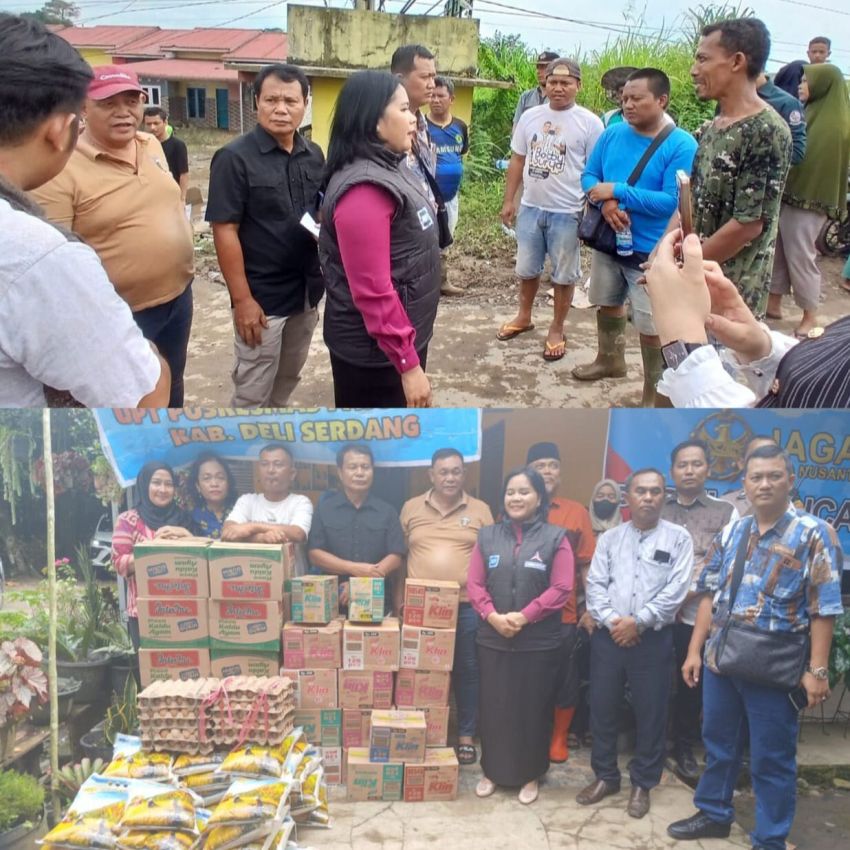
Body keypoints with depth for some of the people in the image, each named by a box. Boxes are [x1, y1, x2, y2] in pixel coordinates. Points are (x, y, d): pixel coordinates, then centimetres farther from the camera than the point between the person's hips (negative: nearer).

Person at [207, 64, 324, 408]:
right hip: (262, 296, -6)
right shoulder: (235, 158, -13)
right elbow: (225, 230, -15)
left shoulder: (314, 155, 4)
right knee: (253, 392, 6)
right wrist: (242, 299, -19)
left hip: (307, 292, 6)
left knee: (288, 379, 20)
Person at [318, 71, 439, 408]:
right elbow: (373, 291, -27)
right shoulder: (364, 188, -25)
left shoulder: (388, 169, 7)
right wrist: (408, 364, -25)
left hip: (402, 334, 10)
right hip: (375, 350, -9)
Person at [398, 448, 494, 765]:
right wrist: (400, 602, 4)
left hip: (467, 606, -1)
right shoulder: (411, 508, 6)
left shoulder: (480, 510, 4)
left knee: (466, 671, 8)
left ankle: (466, 735, 21)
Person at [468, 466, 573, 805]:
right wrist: (492, 616, -13)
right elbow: (474, 584, 3)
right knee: (493, 706, 8)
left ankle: (530, 775, 21)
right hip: (492, 638, 2)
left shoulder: (555, 538, -2)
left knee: (533, 708, 6)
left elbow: (561, 588, -9)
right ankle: (492, 771, 23)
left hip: (539, 641, -2)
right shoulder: (488, 536, 7)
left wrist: (524, 617, -16)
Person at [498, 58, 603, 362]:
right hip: (530, 208, 4)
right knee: (527, 268, 18)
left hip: (567, 212, -4)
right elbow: (517, 161, 10)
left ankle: (557, 330, 21)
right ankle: (524, 316, 38)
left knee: (564, 274, 7)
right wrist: (509, 201, 8)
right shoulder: (530, 117, 4)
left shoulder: (589, 122, -8)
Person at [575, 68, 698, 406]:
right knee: (607, 303, 24)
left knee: (652, 326, -2)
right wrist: (606, 203, -18)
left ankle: (653, 395, 13)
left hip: (651, 251, -6)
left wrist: (617, 191, -23)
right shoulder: (613, 134, -1)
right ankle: (610, 360, 48)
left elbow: (672, 201, -23)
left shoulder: (682, 146, -17)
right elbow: (589, 176, 4)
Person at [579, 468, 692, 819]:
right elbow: (595, 585, 1)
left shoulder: (678, 538, -1)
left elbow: (675, 591, -9)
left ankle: (642, 783, 23)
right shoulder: (609, 538, 7)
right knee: (602, 708, 9)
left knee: (650, 712, 6)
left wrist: (637, 622, -14)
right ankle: (605, 776, 26)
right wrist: (611, 621, -14)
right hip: (608, 636, 3)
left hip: (653, 639, -2)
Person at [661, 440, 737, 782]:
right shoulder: (655, 510, 8)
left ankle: (684, 750, 26)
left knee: (691, 685, 9)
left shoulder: (725, 512, 5)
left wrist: (691, 594, -13)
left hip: (697, 615, 0)